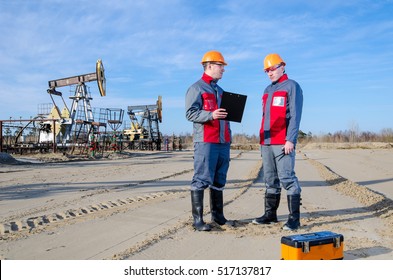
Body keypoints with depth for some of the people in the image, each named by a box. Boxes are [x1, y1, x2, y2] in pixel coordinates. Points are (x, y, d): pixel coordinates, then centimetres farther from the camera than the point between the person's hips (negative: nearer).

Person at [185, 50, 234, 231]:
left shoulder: (220, 90, 24)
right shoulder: (196, 88, -1)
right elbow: (190, 113, -13)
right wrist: (211, 115, -25)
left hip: (223, 141, 8)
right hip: (205, 141, -8)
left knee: (219, 180, 12)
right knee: (201, 180, -8)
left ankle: (217, 215, 22)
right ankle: (197, 219, -3)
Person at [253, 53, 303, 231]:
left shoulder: (292, 86, -1)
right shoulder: (268, 90, 21)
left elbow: (295, 115, -9)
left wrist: (290, 139, -17)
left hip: (283, 142, -7)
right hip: (267, 143, 7)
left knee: (287, 178, -10)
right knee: (270, 179, 10)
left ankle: (294, 217, -6)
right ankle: (270, 214, 17)